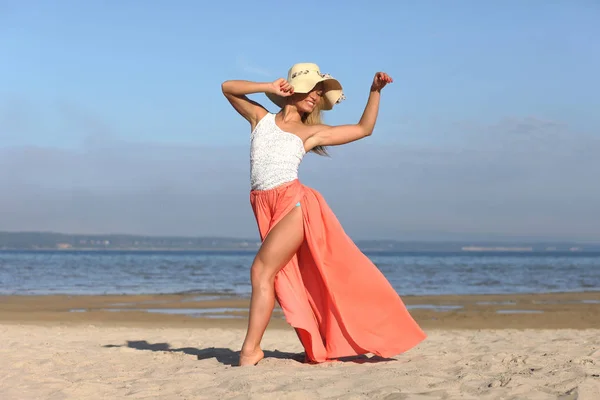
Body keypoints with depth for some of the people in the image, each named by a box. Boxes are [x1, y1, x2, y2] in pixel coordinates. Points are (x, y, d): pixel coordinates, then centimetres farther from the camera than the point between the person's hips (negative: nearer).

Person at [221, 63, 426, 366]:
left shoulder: (311, 132, 15)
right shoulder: (262, 118, 19)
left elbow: (364, 128, 19)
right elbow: (228, 88, 14)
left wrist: (375, 91, 14)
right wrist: (269, 87, 7)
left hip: (294, 203, -2)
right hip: (265, 209, 3)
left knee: (262, 270, -16)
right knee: (290, 282, 1)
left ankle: (250, 349, -14)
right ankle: (320, 348, 9)